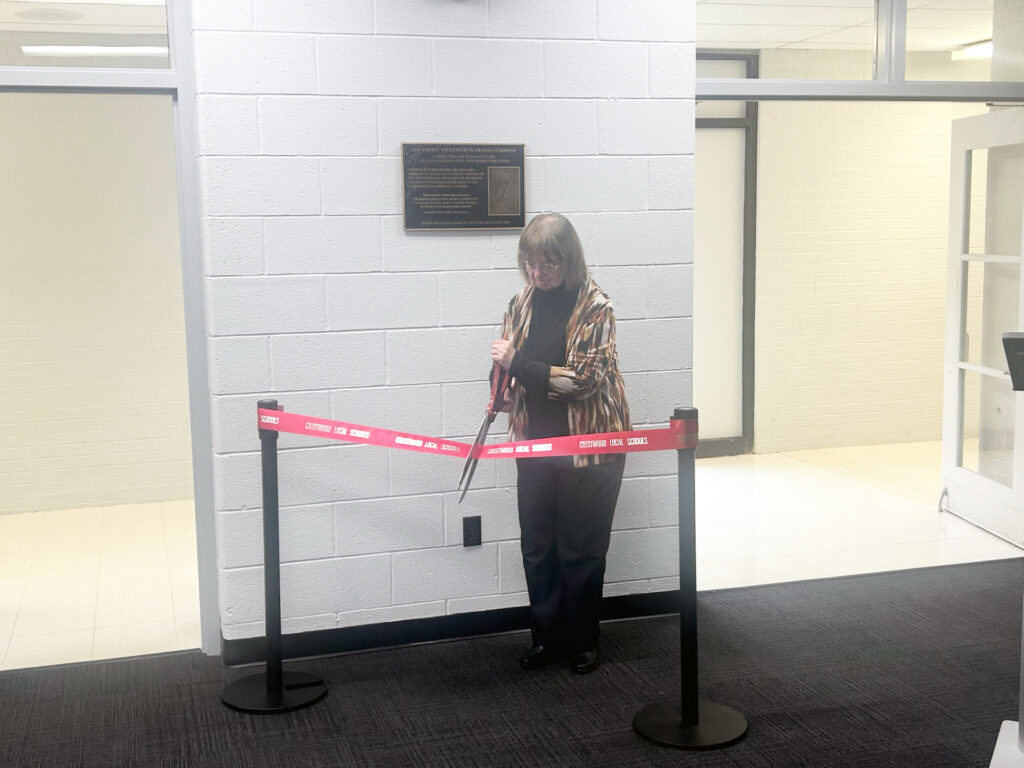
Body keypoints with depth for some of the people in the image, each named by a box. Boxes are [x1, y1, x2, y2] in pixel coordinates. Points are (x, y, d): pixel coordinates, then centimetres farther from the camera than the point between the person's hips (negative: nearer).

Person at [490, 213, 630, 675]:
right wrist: (502, 392, -5)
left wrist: (517, 364, -22)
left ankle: (582, 642, 24)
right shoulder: (522, 303, 3)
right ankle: (547, 638, 26)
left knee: (581, 549, 7)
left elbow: (582, 378, -21)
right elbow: (511, 365, 15)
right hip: (535, 443, 5)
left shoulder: (594, 308, -13)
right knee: (537, 546, 11)